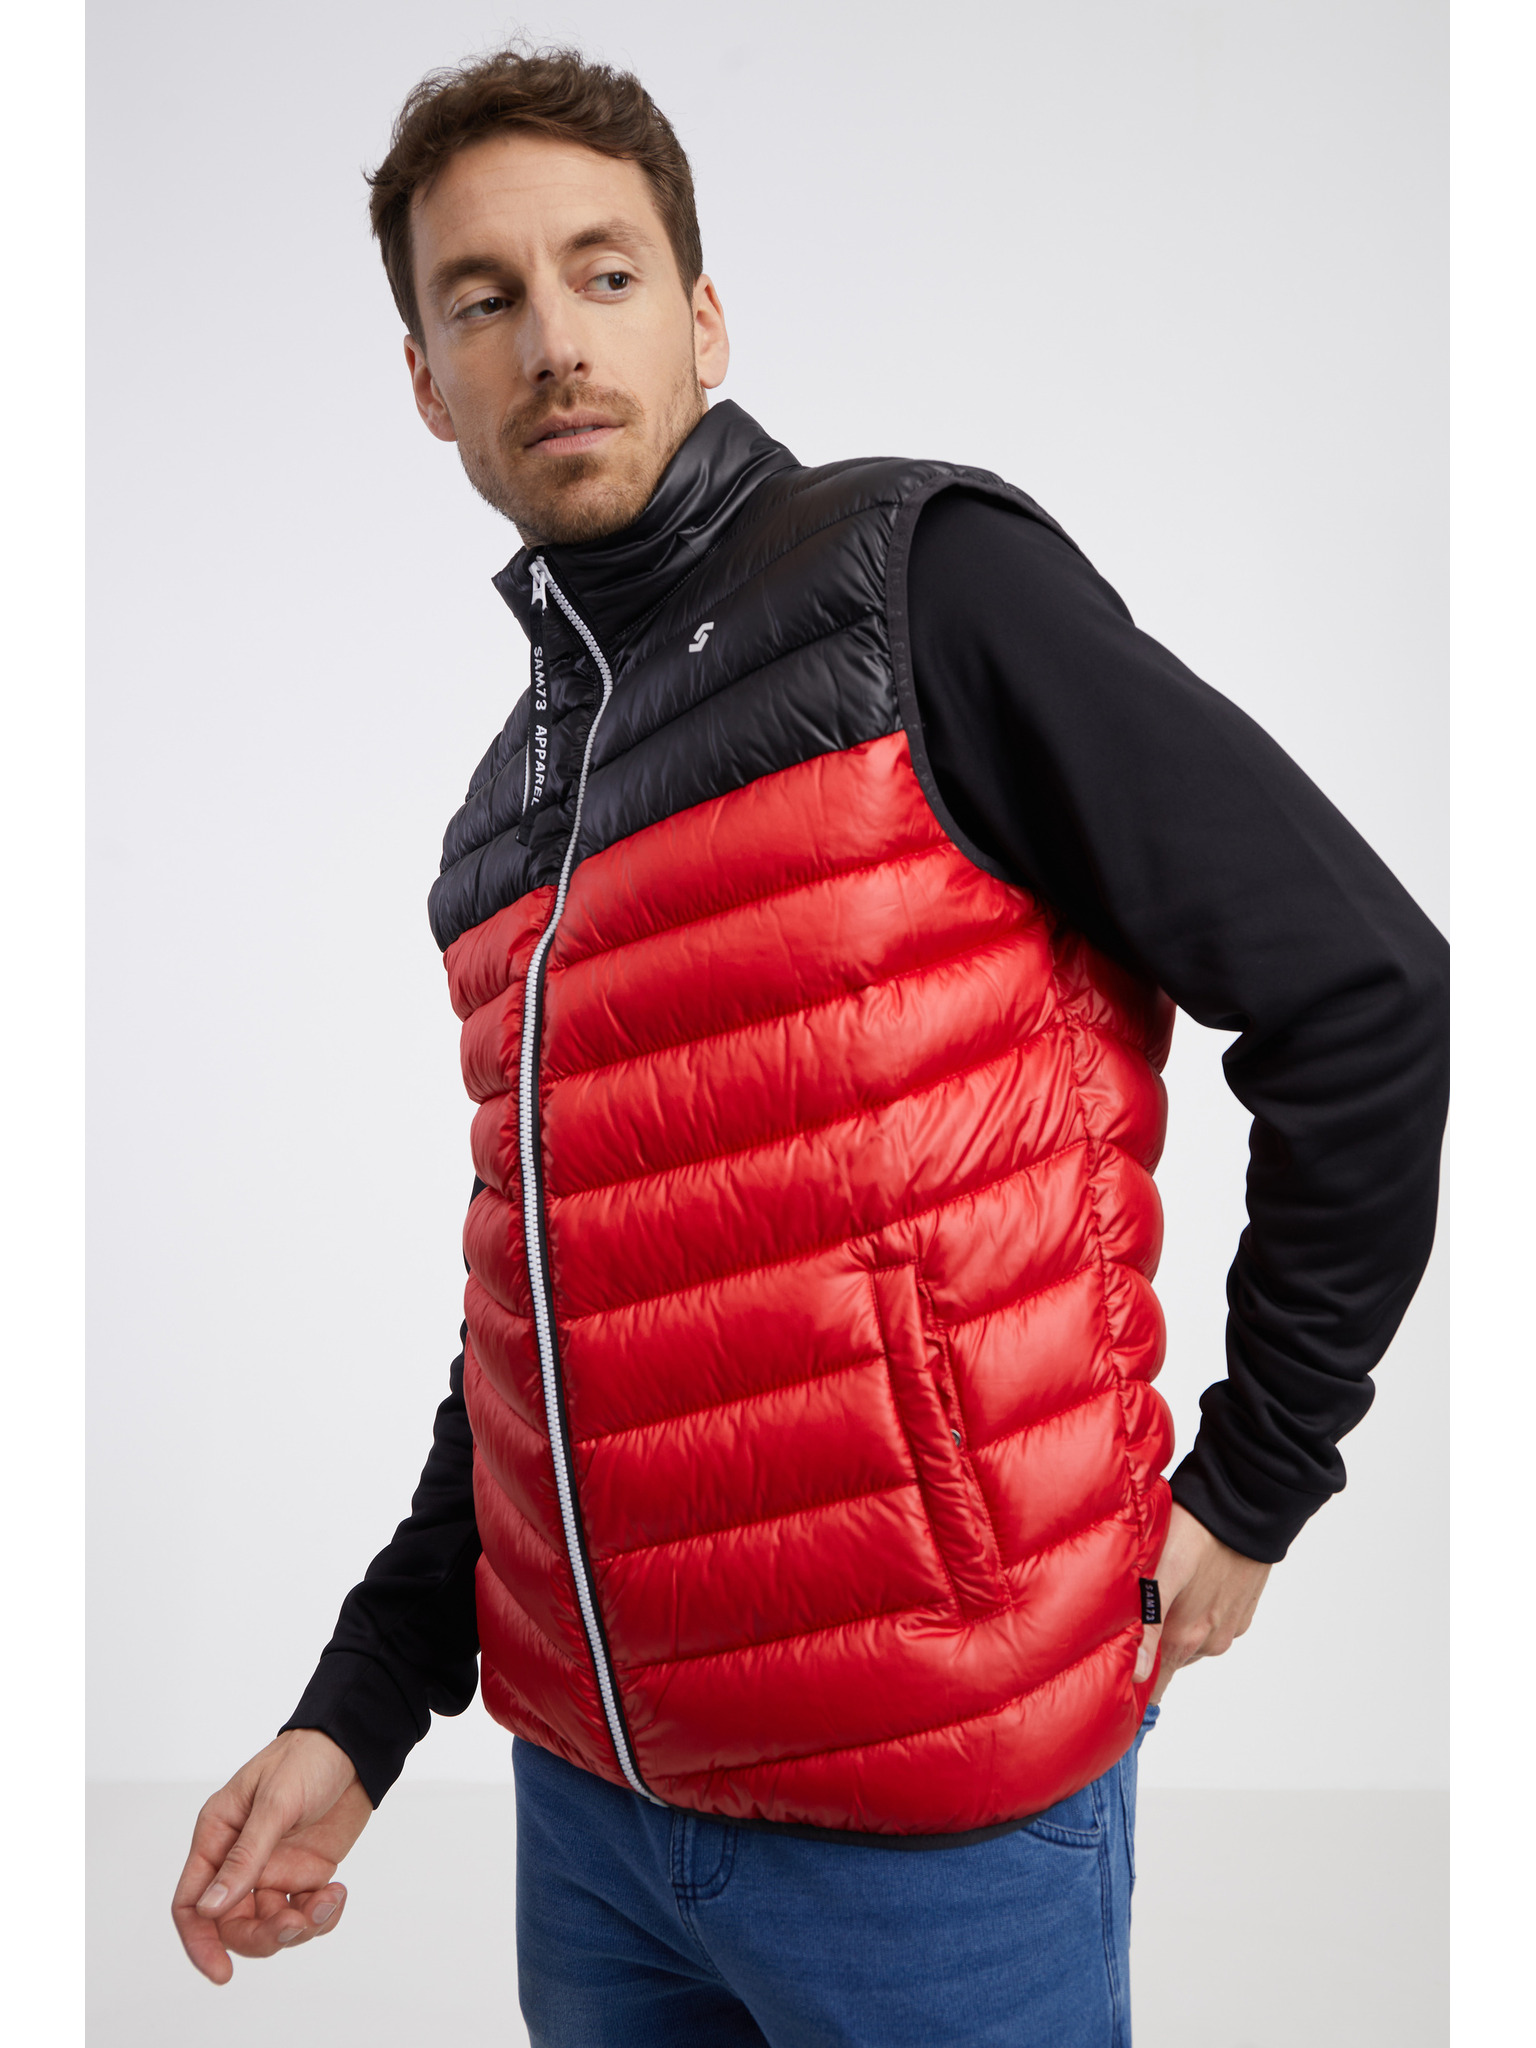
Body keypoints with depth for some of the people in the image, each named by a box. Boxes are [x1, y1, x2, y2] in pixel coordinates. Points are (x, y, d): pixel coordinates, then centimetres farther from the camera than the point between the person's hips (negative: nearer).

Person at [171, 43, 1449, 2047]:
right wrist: (358, 1716, 11)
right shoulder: (505, 810, 10)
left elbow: (1360, 992, -12)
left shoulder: (919, 584, -10)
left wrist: (1250, 1485, -7)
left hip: (934, 1807, -6)